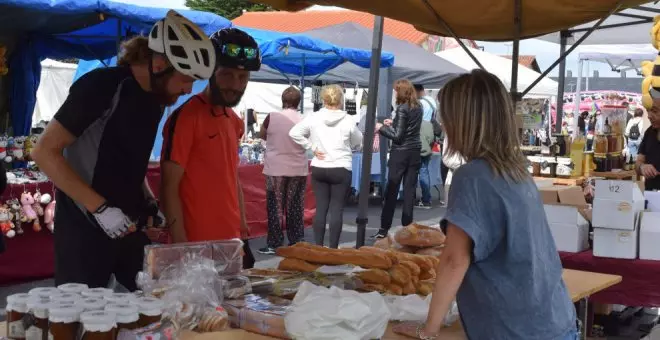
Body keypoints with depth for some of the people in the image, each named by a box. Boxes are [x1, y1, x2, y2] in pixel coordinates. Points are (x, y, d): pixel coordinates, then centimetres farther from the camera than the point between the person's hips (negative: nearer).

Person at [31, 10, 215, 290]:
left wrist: (148, 200, 4)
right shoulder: (102, 87, -18)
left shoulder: (157, 98, 5)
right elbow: (44, 151, -18)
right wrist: (100, 207, -22)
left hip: (130, 223, 7)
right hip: (86, 226, -7)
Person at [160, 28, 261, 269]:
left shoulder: (235, 122, 12)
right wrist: (182, 247, -17)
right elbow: (170, 188, -13)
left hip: (234, 242, 8)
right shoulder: (186, 117, -12)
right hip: (199, 247, -7)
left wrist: (243, 229, 12)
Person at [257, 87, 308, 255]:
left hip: (276, 169, -2)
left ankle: (274, 244, 7)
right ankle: (296, 243, 15)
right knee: (295, 208, 10)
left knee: (275, 208, 5)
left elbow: (262, 135, 8)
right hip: (298, 170, 2)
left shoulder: (272, 117, -9)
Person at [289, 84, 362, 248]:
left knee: (321, 208, 8)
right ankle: (333, 248, 4)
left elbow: (294, 133, -4)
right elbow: (359, 143, 4)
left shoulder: (314, 118, -3)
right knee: (337, 209, 2)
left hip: (319, 169, 2)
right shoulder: (348, 120, -7)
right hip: (341, 169, -2)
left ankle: (318, 247, 11)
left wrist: (312, 147, -1)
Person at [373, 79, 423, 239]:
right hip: (415, 152, 7)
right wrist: (393, 123, 18)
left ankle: (384, 228, 2)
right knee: (410, 190, 7)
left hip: (400, 153, -7)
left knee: (391, 190, -1)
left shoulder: (402, 108, -14)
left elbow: (397, 136, -14)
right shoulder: (418, 107, 8)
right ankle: (407, 226, 8)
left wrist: (382, 128, -3)